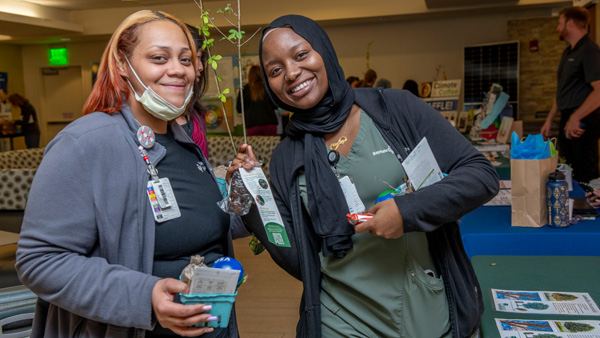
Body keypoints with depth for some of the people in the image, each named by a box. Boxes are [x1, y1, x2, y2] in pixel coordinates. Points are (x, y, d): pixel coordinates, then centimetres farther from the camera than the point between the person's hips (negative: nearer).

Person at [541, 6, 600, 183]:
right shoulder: (568, 52, 17)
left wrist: (575, 118, -28)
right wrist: (549, 120, 19)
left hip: (583, 122, -9)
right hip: (567, 121, 10)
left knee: (585, 175, -5)